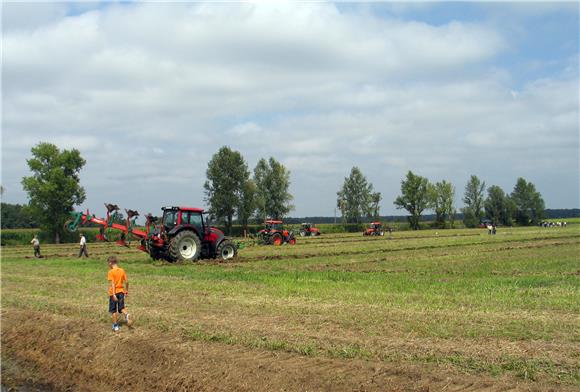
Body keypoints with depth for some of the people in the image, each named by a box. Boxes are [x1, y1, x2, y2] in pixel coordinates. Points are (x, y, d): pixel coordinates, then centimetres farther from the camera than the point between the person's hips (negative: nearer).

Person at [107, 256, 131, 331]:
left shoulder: (111, 272, -12)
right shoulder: (122, 270, 3)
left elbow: (112, 284, -19)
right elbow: (126, 281, 5)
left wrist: (113, 294, -22)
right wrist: (127, 290, 17)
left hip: (113, 292, -4)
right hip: (121, 291, 4)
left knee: (113, 310, 8)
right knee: (121, 308, 11)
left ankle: (115, 326, 12)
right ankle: (126, 315, -21)